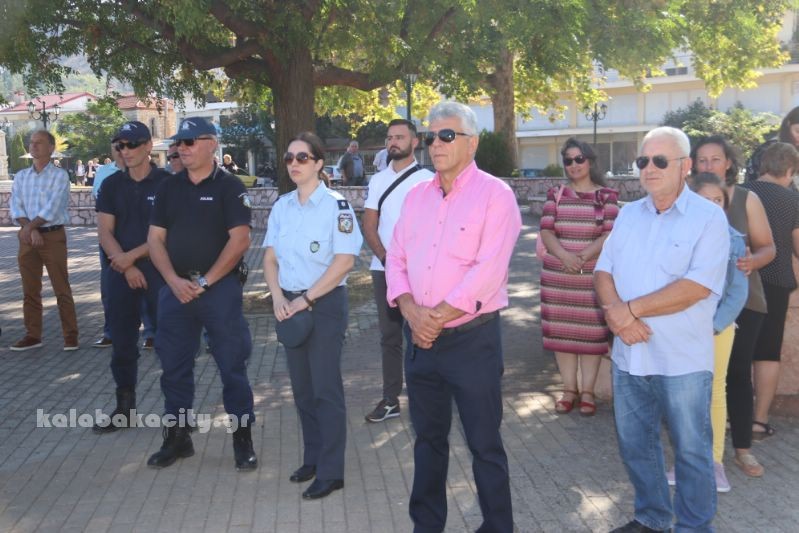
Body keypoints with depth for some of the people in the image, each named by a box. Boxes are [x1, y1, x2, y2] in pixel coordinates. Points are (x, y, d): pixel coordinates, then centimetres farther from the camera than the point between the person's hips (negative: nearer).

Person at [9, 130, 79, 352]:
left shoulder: (59, 175, -4)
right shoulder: (21, 176, 11)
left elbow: (52, 208, -13)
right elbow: (15, 207, 1)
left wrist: (29, 227, -12)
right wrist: (31, 231, -13)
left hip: (53, 236, -5)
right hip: (27, 237, 5)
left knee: (62, 289, -3)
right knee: (30, 290, 9)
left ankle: (71, 335, 1)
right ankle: (32, 335, 16)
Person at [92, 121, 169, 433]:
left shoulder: (166, 183, -3)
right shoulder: (111, 185, 8)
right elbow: (104, 231, 3)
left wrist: (132, 255, -11)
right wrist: (127, 267, -9)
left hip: (160, 269, -4)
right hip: (120, 272, 4)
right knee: (122, 342, 9)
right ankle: (124, 408, 20)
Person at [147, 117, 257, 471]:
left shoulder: (229, 187, -4)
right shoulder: (169, 188, 10)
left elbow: (239, 240, -11)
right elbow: (155, 238, 8)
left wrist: (205, 282, -13)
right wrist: (174, 280, -7)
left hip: (220, 288, -5)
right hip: (175, 289, 5)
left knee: (232, 366, 1)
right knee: (174, 366, 11)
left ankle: (243, 439, 12)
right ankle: (177, 437, 25)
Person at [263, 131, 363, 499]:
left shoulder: (336, 205, -9)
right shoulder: (281, 206, 8)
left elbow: (345, 261, -16)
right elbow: (270, 257, 10)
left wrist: (306, 299, -16)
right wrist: (278, 298, -7)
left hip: (325, 304, -6)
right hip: (290, 305, 6)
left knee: (325, 387, -1)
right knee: (301, 387, 13)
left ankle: (331, 472, 9)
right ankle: (312, 458, 28)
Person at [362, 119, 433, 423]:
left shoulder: (427, 179, -2)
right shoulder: (378, 180, 11)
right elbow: (369, 226, 8)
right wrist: (385, 258, -7)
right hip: (383, 268, 4)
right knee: (390, 336, 9)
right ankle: (390, 400, 16)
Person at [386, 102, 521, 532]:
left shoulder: (495, 194, -9)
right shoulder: (415, 196, 11)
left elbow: (488, 271, -18)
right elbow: (396, 259, 8)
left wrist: (438, 316, -16)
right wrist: (411, 309, -9)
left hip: (471, 338, -6)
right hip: (420, 337, 6)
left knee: (484, 444, 5)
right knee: (428, 438, 18)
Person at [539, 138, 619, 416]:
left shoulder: (606, 196, 2)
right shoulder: (556, 194, 8)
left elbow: (610, 234, -7)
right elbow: (546, 231, -2)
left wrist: (583, 256, -20)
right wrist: (564, 256, -20)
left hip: (594, 275, -2)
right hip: (558, 275, 2)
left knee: (591, 331, 1)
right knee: (561, 330, 5)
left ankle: (588, 391, 11)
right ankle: (569, 389, 16)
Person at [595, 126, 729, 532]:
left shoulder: (709, 217, -9)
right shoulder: (628, 214, 8)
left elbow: (696, 287, -20)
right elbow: (603, 271, 5)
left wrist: (630, 309, -18)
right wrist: (615, 313, -15)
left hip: (682, 359, -5)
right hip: (628, 354, 5)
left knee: (691, 450, 9)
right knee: (634, 444, 17)